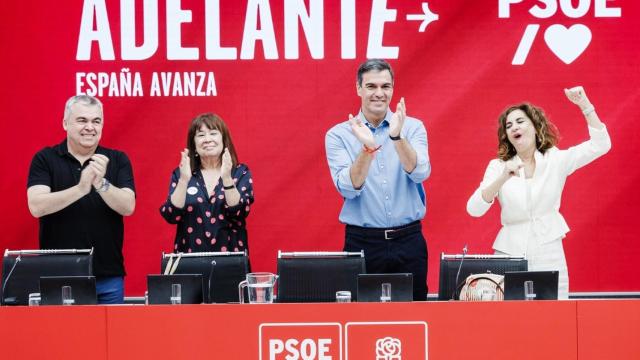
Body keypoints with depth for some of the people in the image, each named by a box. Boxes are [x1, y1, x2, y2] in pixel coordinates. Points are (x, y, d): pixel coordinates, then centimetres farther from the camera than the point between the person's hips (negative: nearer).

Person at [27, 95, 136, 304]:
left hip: (108, 276, 1)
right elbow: (37, 206, -14)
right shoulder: (44, 159, 0)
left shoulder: (117, 160, 4)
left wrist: (101, 183, -25)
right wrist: (81, 188, -26)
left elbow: (128, 207, -7)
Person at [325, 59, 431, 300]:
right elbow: (349, 189, -12)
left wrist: (397, 137, -25)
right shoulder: (338, 135, -1)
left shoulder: (413, 127, 3)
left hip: (409, 241, 1)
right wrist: (367, 148, -26)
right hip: (362, 242, -1)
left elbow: (420, 174, -12)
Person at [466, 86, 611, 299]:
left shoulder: (556, 160, 4)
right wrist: (502, 179, -21)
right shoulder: (498, 166, 3)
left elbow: (600, 145, -4)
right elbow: (474, 210, -8)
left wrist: (584, 105, -11)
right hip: (510, 255, 0)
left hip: (549, 255, 0)